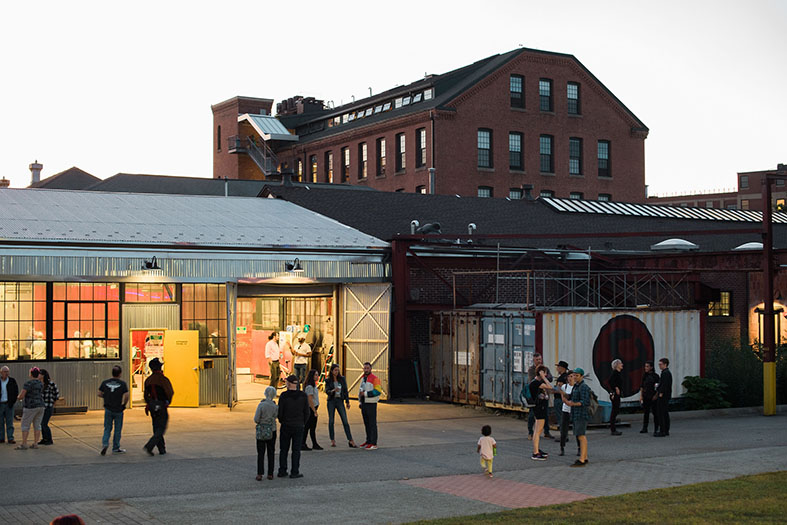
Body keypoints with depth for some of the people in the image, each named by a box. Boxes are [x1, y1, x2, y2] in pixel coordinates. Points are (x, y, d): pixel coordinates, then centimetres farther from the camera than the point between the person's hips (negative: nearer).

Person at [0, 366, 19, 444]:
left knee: (9, 422, -2)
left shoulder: (12, 381, 2)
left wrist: (13, 401, -3)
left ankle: (10, 439, -1)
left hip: (9, 404, -1)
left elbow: (16, 392, 6)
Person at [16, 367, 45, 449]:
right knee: (37, 425, 9)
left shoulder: (28, 383, -14)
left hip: (31, 407, -7)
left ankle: (24, 444, -2)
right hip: (41, 406, 7)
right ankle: (35, 444, 7)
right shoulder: (40, 383, 8)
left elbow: (21, 396, -16)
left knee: (25, 425, 0)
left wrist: (18, 397, 7)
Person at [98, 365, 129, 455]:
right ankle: (116, 448, 16)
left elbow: (99, 394, 2)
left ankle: (105, 443, -11)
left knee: (107, 428, 11)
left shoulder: (105, 382, -1)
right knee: (118, 430, 10)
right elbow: (126, 396, -15)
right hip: (118, 410, -2)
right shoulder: (122, 384, -10)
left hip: (108, 409, 2)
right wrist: (124, 404, 3)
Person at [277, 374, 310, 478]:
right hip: (299, 427, 1)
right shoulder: (303, 396, -6)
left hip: (286, 426, -1)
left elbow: (280, 412, -8)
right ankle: (294, 472, 4)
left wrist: (282, 422, 10)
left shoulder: (283, 396, -12)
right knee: (296, 450, 6)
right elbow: (307, 412, -2)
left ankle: (282, 471, 13)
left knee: (283, 449, 11)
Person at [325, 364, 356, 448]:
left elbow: (345, 390, 9)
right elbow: (327, 391, -9)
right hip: (331, 401, -1)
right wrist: (333, 390, -29)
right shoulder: (328, 380, 0)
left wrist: (347, 401, 6)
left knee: (345, 421, -5)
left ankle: (350, 441, -7)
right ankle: (332, 440, 14)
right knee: (331, 421, 4)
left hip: (340, 401, 1)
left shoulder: (342, 379, 4)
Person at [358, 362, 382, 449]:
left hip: (371, 404, -8)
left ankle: (374, 444, -5)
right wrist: (361, 403, 22)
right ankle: (368, 441, 20)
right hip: (364, 403, 8)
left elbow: (378, 391, -20)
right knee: (366, 424, 12)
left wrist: (366, 393, -21)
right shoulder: (363, 378, 16)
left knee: (372, 424, -6)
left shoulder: (374, 378, -11)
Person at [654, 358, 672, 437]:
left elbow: (664, 385, -22)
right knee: (665, 413, 13)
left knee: (661, 414, -9)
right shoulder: (668, 372, 17)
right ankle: (666, 430, 17)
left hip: (663, 396, -11)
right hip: (666, 396, 11)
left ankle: (662, 431, -9)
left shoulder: (665, 373, -16)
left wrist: (660, 394, -20)